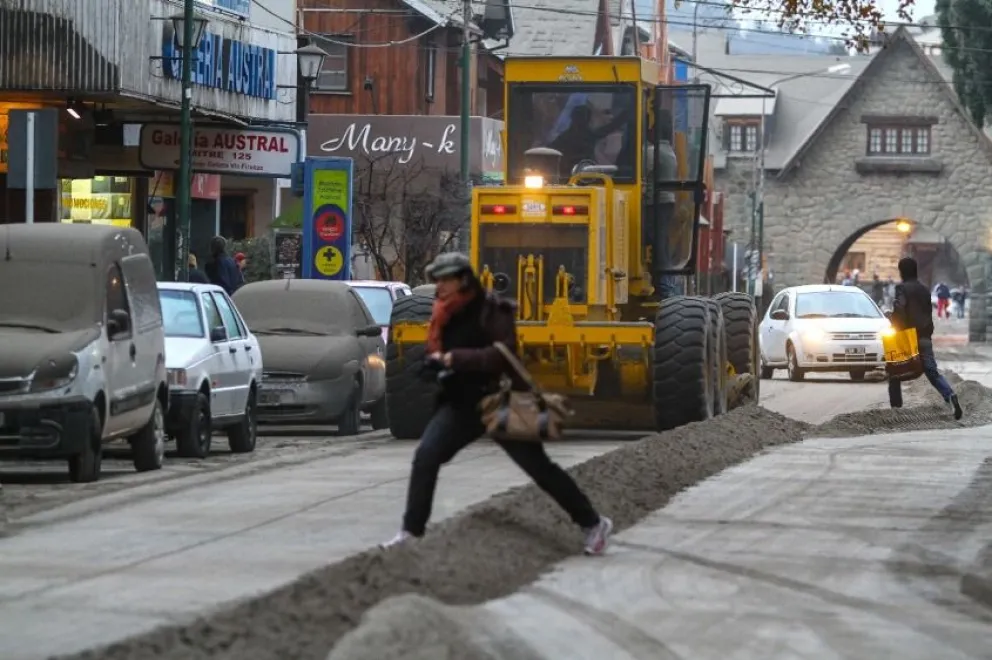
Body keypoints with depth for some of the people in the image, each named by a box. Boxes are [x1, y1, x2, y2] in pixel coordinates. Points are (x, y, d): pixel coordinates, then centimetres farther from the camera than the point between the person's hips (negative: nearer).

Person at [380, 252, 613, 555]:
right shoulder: (444, 315, 8)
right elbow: (442, 350, 21)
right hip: (462, 403, 6)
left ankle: (593, 524, 11)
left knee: (539, 466, -1)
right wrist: (435, 363, -3)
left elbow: (504, 353, -27)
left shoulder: (491, 310, -15)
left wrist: (455, 358, -29)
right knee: (425, 457, -12)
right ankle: (411, 530, -6)